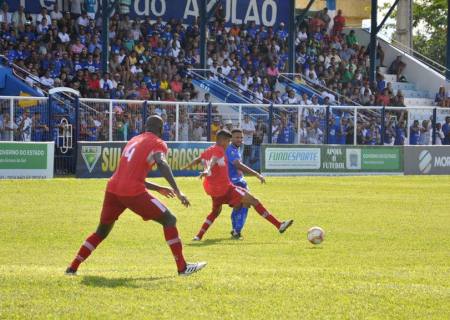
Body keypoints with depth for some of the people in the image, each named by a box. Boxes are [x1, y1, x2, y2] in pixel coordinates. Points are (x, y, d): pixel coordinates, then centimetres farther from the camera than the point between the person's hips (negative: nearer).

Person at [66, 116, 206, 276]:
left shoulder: (133, 141, 27)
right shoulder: (158, 143, 4)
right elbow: (162, 164, -17)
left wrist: (158, 189, 34)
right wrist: (178, 192, -23)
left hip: (113, 189, 7)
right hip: (133, 193, -7)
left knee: (101, 232, 23)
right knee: (169, 220, 4)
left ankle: (73, 267, 20)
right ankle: (183, 267, -1)